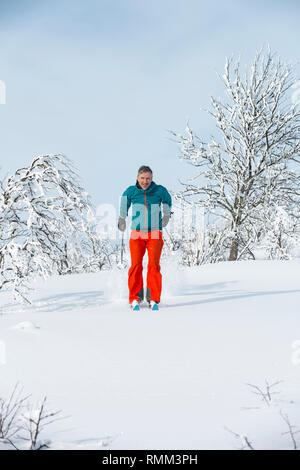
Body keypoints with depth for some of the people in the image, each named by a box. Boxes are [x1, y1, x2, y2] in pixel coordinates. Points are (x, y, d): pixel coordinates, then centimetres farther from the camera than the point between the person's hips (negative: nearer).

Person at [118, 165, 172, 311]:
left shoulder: (160, 191, -5)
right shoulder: (131, 191, -3)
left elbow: (167, 201, 18)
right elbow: (124, 201, 20)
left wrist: (166, 215, 31)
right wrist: (122, 218, 28)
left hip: (155, 234, 0)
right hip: (137, 234, 1)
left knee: (154, 265, -11)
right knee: (136, 265, -10)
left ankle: (154, 299, -4)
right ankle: (135, 298, 0)